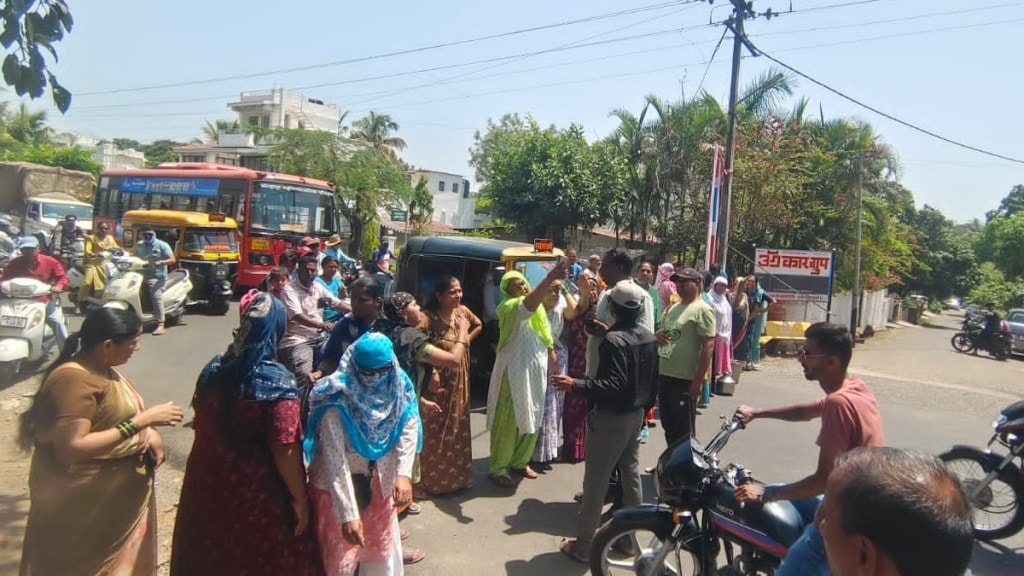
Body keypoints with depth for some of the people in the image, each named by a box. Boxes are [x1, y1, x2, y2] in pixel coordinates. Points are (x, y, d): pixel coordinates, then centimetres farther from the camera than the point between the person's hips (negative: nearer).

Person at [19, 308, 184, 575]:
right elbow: (72, 448, -31)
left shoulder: (101, 369, 5)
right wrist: (141, 421, -29)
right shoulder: (74, 379, -24)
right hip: (83, 505, -9)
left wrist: (150, 430, -3)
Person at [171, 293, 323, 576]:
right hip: (257, 495, -6)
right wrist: (300, 498, -12)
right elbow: (285, 450, -23)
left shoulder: (214, 369, -3)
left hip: (208, 485, 6)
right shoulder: (277, 382, -22)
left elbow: (202, 424, 11)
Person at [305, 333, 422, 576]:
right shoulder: (336, 398, -28)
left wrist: (403, 474, -34)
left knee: (383, 546, 19)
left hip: (380, 481, 4)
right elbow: (335, 460, -30)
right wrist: (348, 514, -33)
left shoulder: (399, 386, -13)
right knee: (339, 555, 9)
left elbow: (408, 429, -19)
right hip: (336, 484, -4)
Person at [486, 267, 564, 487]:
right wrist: (549, 278, -50)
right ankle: (498, 468, 10)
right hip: (515, 371, -8)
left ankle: (520, 461, 32)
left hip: (536, 370, 8)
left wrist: (551, 351, 21)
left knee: (532, 418, 16)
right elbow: (528, 304, -38)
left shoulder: (538, 308, 10)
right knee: (509, 420, -1)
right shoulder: (509, 308, -17)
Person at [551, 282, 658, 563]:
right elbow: (653, 379, 12)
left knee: (596, 481, 1)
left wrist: (575, 385, -28)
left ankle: (584, 545, 10)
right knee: (631, 476, 17)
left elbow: (614, 385, -28)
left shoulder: (614, 340, -21)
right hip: (636, 415, 9)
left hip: (612, 418, -9)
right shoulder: (649, 337, 5)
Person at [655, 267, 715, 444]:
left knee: (684, 432, 1)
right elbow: (662, 332, 27)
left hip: (684, 380, -8)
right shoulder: (673, 308, 15)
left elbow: (708, 347, -16)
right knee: (668, 427, 18)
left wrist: (698, 381, -20)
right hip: (663, 376, 9)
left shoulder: (702, 310, -11)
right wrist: (657, 334, 1)